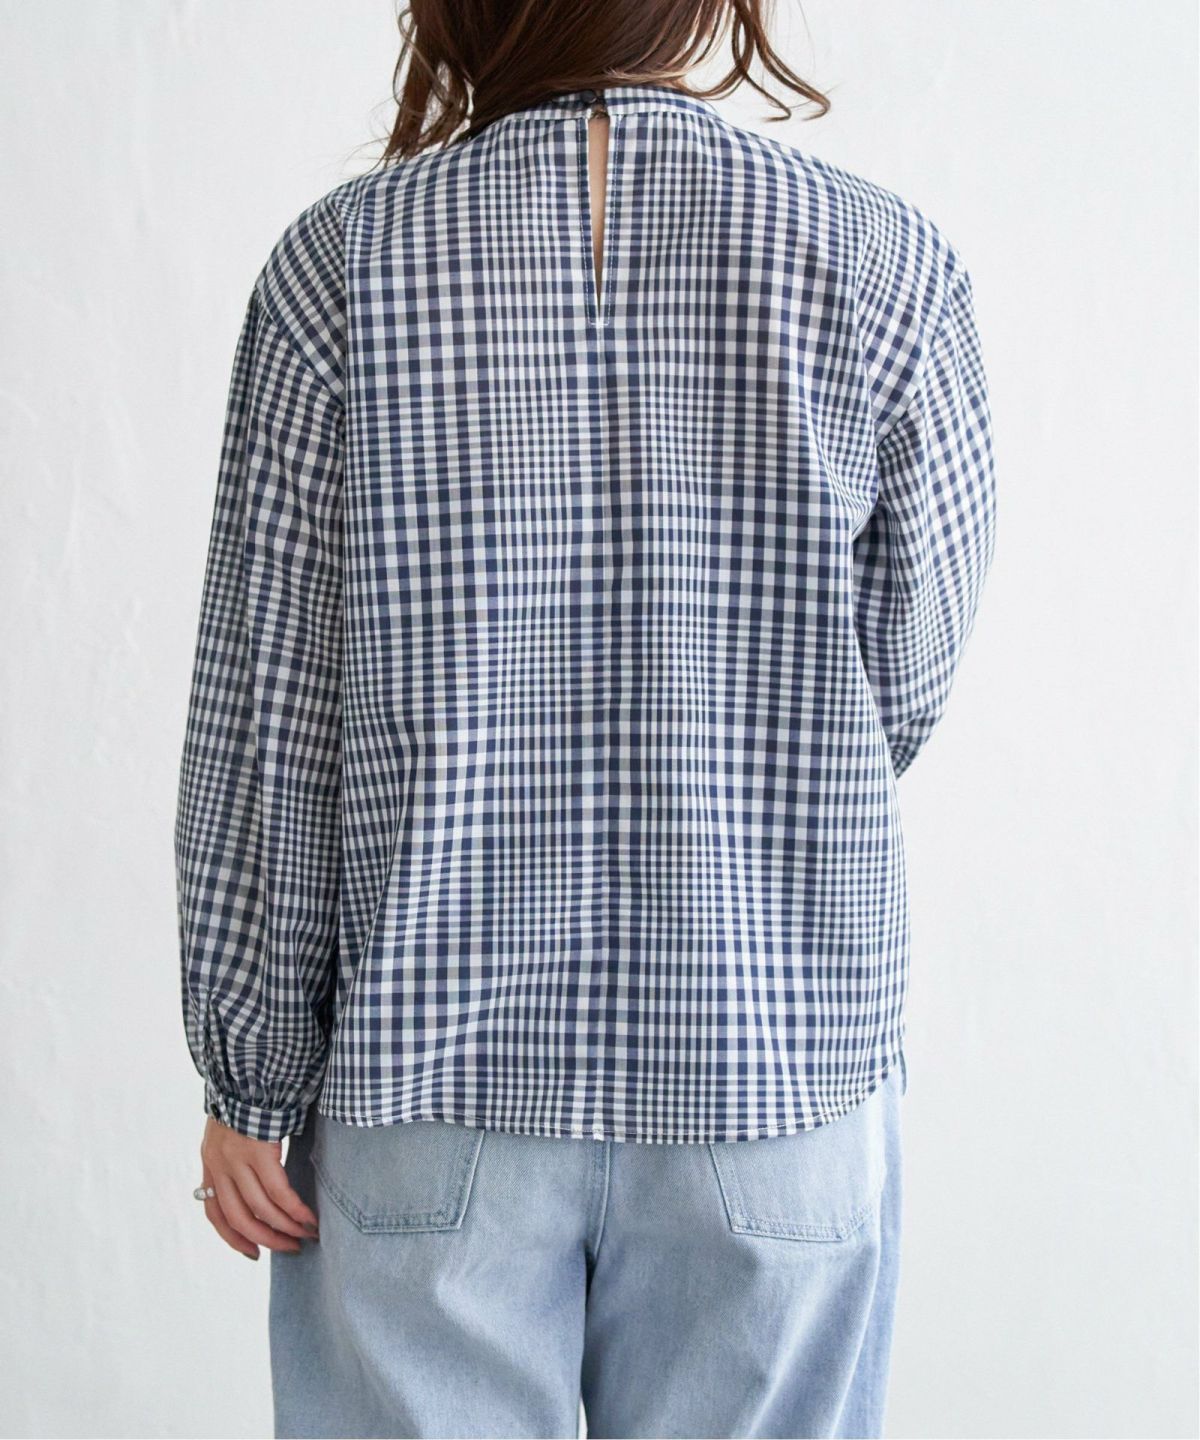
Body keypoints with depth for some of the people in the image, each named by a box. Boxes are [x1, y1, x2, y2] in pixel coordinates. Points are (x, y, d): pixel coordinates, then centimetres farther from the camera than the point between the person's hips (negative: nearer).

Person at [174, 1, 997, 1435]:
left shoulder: (343, 260, -7)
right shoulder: (888, 267, -7)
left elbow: (268, 711, -5)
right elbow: (901, 686, 1)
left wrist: (250, 1078, 4)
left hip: (423, 1071, 0)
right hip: (776, 1074, 0)